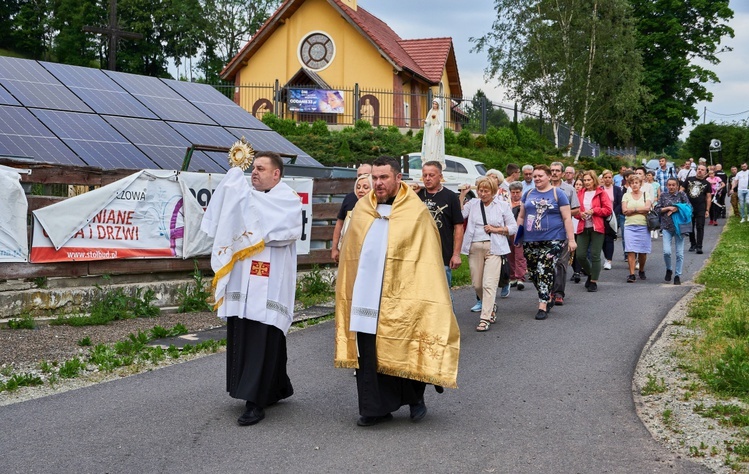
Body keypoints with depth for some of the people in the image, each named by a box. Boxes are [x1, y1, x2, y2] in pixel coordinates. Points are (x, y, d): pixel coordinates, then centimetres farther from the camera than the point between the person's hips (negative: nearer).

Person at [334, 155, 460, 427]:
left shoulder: (416, 213, -3)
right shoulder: (362, 209, 10)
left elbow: (428, 259, -3)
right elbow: (350, 254, 14)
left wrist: (422, 301, -8)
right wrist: (347, 290, 8)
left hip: (399, 297, -4)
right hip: (365, 295, 4)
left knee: (401, 351, 4)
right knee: (368, 352, 4)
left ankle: (415, 397, 28)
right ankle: (376, 408, 14)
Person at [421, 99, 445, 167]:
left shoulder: (440, 112, -1)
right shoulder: (430, 112, 13)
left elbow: (441, 122, -9)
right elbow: (428, 121, 8)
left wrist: (438, 129, -26)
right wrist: (425, 121, -16)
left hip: (437, 130, -5)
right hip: (431, 129, 5)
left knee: (437, 145, -8)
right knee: (429, 145, -2)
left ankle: (438, 161, -8)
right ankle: (429, 160, -1)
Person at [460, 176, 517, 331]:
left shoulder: (502, 205, 7)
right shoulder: (472, 204, 11)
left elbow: (513, 227, 8)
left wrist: (495, 229, -6)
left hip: (494, 248, -3)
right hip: (475, 248, 3)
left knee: (489, 284, -12)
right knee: (477, 284, 7)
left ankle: (485, 318, -11)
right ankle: (491, 307, 33)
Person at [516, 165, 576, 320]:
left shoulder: (557, 194, 0)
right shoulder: (529, 194, 13)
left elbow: (567, 218, -2)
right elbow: (521, 216, 21)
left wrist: (571, 239, -8)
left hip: (552, 240, -5)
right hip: (530, 241, 5)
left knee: (545, 271, -13)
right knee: (533, 273, 8)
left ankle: (543, 305, -9)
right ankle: (548, 298, 27)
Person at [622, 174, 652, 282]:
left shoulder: (646, 195, 9)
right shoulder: (626, 196, 11)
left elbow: (647, 208, -8)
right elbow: (624, 211, -2)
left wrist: (633, 210, -7)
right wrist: (640, 210, -4)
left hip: (643, 226, 0)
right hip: (630, 226, 0)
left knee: (643, 251, 3)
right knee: (630, 250, -9)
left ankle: (641, 271, 23)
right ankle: (631, 274, -10)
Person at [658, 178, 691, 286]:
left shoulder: (681, 195, 4)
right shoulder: (663, 195, 8)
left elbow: (688, 208, -2)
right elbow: (657, 209, 5)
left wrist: (676, 209, -11)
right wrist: (668, 208, -9)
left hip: (679, 226, 0)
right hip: (666, 227, 0)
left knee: (679, 253, 2)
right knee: (666, 252, -13)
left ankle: (677, 275, 12)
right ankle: (669, 269, 14)